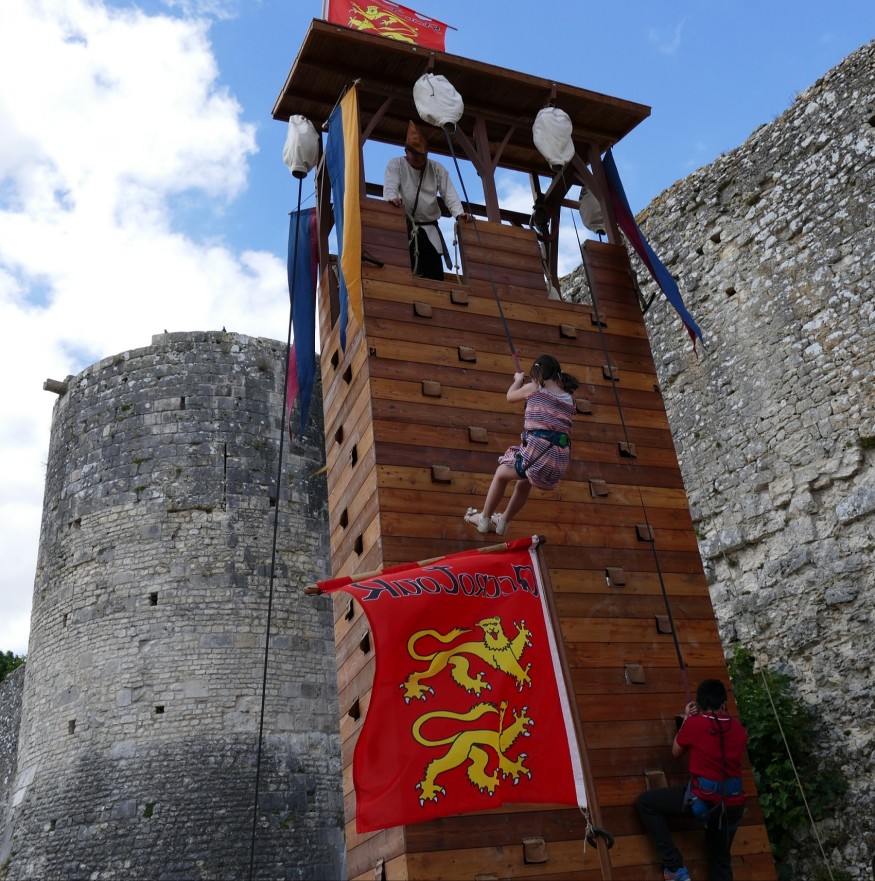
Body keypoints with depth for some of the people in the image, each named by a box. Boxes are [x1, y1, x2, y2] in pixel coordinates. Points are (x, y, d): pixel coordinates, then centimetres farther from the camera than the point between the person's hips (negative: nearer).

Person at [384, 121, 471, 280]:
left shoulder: (437, 169, 11)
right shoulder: (396, 164, 4)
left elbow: (449, 194, 3)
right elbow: (390, 187, -12)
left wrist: (459, 213, -17)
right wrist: (393, 198, -37)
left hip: (429, 228, 3)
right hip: (403, 227, -3)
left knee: (435, 274, -3)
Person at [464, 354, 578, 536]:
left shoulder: (534, 388, 3)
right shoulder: (569, 399, 15)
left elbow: (510, 396, 23)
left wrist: (518, 379, 44)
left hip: (536, 454, -5)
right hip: (560, 463, 6)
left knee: (501, 473, 26)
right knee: (525, 480, 36)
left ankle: (484, 519, 38)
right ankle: (502, 522, 51)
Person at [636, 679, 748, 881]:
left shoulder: (694, 723, -8)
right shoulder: (739, 729, 4)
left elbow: (676, 752, 9)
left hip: (702, 798, -5)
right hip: (733, 803, 6)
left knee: (645, 802, 7)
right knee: (721, 859, 24)